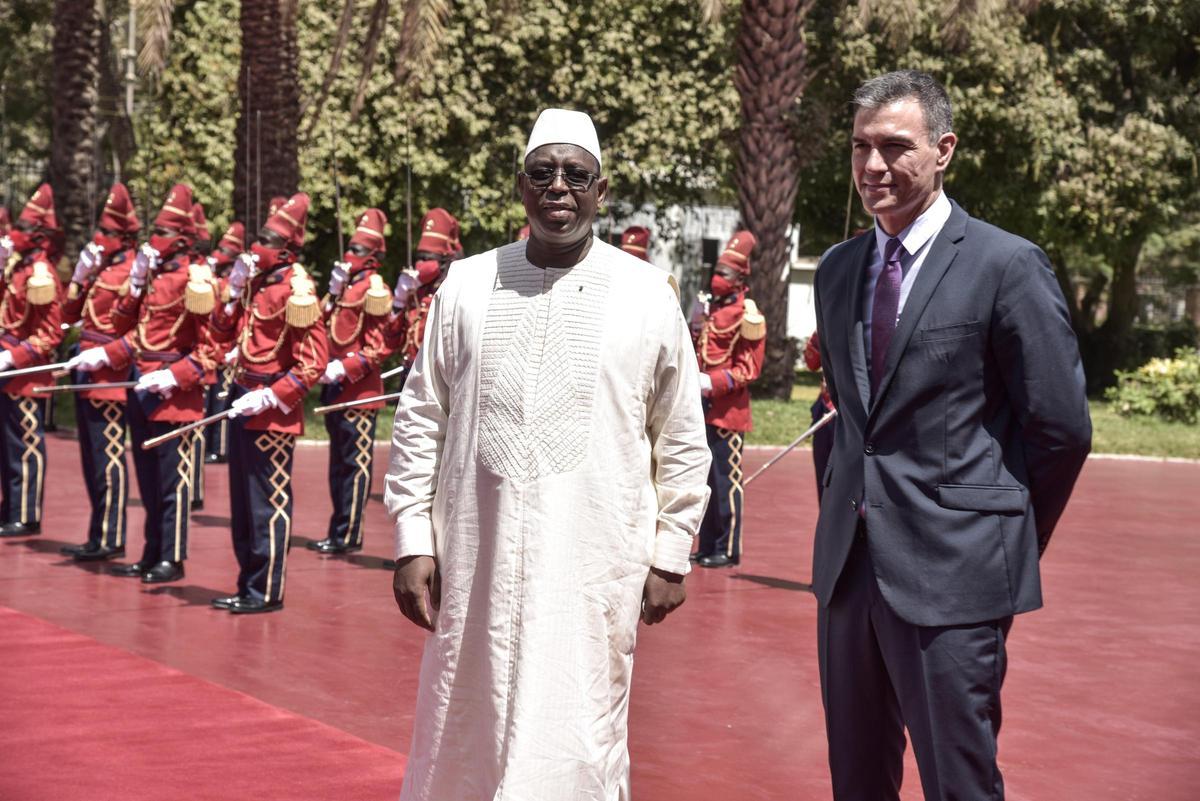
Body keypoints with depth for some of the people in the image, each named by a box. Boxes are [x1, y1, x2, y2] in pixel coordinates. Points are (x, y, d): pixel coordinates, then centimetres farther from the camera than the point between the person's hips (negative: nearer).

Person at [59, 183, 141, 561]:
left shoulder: (133, 273, -10)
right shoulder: (100, 268, 15)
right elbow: (70, 314, 17)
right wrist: (81, 277, 5)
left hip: (110, 378, -9)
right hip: (88, 377, 9)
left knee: (109, 458, -5)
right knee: (92, 458, 12)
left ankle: (110, 539, 0)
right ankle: (99, 536, 19)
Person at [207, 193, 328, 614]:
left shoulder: (295, 288, -13)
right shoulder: (256, 282, 10)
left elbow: (314, 362, -17)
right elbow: (223, 337, 17)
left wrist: (270, 397, -21)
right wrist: (233, 290, 4)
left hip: (273, 410, -9)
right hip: (244, 404, 9)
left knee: (269, 503, -1)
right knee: (242, 502, 14)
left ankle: (267, 592, 7)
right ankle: (248, 586, 23)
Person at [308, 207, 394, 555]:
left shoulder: (373, 289, -10)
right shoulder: (347, 286, 15)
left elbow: (379, 346, -15)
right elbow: (328, 327, 17)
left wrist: (346, 368, -21)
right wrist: (334, 293, 6)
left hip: (359, 391, -9)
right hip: (336, 389, 9)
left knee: (356, 463, -3)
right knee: (339, 462, 13)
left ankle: (348, 535, 1)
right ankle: (339, 532, 21)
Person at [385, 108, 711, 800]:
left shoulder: (649, 294, 1)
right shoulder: (467, 286, 5)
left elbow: (682, 439, 5)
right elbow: (421, 419, 8)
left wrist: (671, 556, 4)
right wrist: (413, 539, 3)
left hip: (596, 569, -2)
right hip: (477, 562, 2)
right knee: (464, 743, 10)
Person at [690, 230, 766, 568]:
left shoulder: (746, 315, -9)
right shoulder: (708, 306, 14)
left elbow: (749, 369, -11)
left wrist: (713, 383, -20)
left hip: (727, 411, -8)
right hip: (704, 409, 8)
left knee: (726, 480, -3)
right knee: (705, 479, 11)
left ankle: (728, 550, 3)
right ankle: (707, 546, 19)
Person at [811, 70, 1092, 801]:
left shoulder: (1008, 266, -9)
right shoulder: (837, 270, 11)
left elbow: (1062, 427, -6)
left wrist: (1012, 545, 1)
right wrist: (869, 495, 15)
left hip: (952, 573, -6)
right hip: (850, 564, 6)